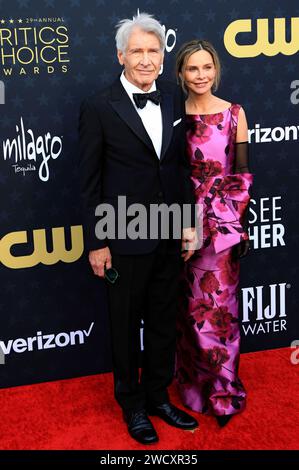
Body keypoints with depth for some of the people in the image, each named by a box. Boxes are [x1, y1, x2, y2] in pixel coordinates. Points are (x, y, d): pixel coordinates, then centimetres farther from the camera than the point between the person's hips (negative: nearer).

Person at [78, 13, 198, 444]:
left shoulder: (175, 98, 3)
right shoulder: (99, 108, -10)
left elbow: (183, 163, 8)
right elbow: (90, 181, -7)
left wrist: (189, 223, 4)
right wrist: (96, 243, -7)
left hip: (169, 237, 4)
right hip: (124, 240, -4)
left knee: (164, 323, 17)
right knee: (126, 327, 12)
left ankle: (157, 396, 37)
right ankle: (132, 405, 32)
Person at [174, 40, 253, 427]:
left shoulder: (234, 113, 0)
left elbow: (243, 174, 0)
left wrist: (210, 223, -8)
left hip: (224, 225, -1)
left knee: (219, 306, 2)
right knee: (189, 306, 11)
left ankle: (222, 390, 16)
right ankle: (195, 385, 27)